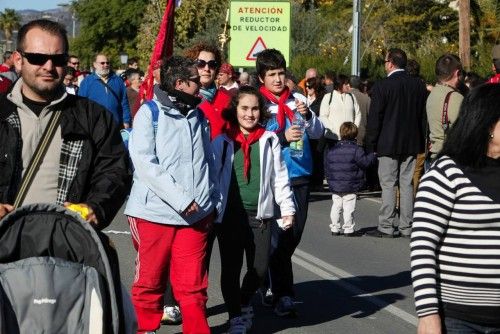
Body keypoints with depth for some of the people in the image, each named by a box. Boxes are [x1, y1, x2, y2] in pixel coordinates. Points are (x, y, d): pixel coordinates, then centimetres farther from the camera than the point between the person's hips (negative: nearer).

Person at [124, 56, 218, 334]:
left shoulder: (198, 116, 14)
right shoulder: (150, 113, -3)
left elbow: (208, 162, 20)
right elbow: (144, 162, -11)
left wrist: (213, 201, 9)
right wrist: (180, 199, -16)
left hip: (195, 214, 4)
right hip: (155, 212, -3)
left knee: (193, 285, 2)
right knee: (150, 281, 8)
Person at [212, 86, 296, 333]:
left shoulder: (269, 140, 6)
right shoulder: (222, 141, 2)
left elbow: (279, 176, 8)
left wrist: (287, 207, 3)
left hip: (260, 213, 1)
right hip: (229, 213, -1)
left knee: (260, 268, 3)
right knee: (231, 268, 3)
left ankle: (244, 302, 32)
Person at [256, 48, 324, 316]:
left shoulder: (298, 100, 8)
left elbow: (318, 133, 4)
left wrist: (307, 115, -16)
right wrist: (282, 138, -26)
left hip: (300, 176, 5)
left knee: (295, 233, 12)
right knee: (280, 236, -7)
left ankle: (272, 280, 31)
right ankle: (283, 295, -5)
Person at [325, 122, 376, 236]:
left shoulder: (331, 149, 4)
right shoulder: (356, 149, -11)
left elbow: (326, 166, 10)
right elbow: (365, 162, -9)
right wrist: (372, 155, 8)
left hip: (334, 186, 4)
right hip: (350, 187, -4)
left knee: (336, 206, 12)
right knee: (348, 208, 1)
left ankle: (334, 228, 15)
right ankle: (348, 229, 4)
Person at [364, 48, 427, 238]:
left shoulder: (381, 87, -12)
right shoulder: (419, 85, 3)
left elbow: (374, 119, -11)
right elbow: (424, 115, 9)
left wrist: (370, 145, -4)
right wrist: (420, 141, 17)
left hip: (388, 144, -5)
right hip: (411, 144, 5)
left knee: (388, 185, 0)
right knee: (407, 184, 9)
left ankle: (386, 227, 0)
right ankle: (406, 228, 12)